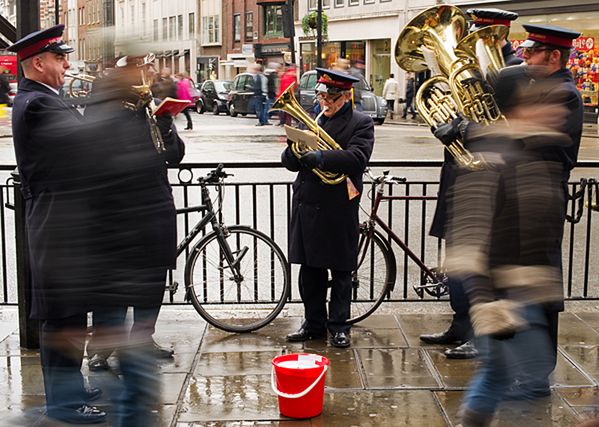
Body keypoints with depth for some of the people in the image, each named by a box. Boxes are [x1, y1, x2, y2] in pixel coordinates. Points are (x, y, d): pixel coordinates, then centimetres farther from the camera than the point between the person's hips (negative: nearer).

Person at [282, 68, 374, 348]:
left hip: (339, 209, -5)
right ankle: (314, 323, 24)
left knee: (341, 272, 6)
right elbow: (290, 162, 10)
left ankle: (338, 326, 16)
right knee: (310, 271, 11)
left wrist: (318, 157, -27)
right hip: (307, 206, 5)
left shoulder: (361, 124, -2)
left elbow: (357, 157, -20)